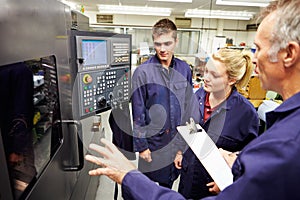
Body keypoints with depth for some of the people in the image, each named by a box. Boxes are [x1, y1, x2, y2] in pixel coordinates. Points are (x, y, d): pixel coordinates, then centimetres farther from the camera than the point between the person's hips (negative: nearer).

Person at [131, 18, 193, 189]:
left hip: (178, 142, 4)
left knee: (168, 184, 25)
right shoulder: (143, 71, -15)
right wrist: (141, 145, -8)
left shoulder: (185, 69, -3)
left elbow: (188, 106, 4)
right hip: (153, 142, -3)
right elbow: (137, 112, -11)